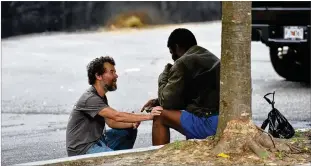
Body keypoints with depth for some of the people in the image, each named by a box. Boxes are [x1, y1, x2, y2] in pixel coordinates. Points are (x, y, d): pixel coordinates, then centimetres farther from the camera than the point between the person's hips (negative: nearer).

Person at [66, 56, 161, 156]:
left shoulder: (101, 97, 10)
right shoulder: (90, 99, -23)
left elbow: (111, 122, 11)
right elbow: (117, 116, -29)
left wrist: (132, 124, -6)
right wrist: (147, 116, -24)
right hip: (82, 149, -10)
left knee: (130, 131, 12)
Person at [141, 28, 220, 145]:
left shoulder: (183, 63, -5)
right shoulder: (211, 58, 21)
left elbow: (167, 101, 0)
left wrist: (163, 78, 16)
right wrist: (158, 101, 25)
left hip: (210, 125, -8)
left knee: (159, 115, 7)